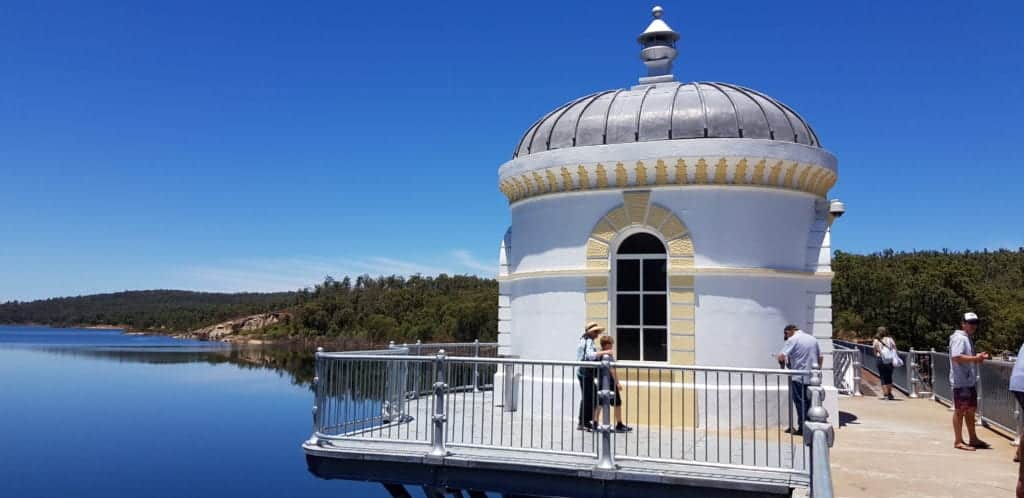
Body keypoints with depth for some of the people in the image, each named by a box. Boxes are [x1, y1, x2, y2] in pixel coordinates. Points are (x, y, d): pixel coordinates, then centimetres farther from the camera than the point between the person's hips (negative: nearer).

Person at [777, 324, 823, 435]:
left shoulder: (793, 339, -10)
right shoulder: (812, 338, 12)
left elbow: (782, 356, -18)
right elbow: (820, 357, 15)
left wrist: (780, 359, 4)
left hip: (799, 377, -6)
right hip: (813, 377, 6)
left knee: (800, 402, 0)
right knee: (809, 402, 14)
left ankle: (802, 428, 3)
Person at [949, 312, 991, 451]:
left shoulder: (967, 338, 19)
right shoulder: (959, 338, -13)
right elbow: (956, 357, -25)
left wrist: (977, 357, 9)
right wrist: (975, 358, -22)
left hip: (970, 381, 10)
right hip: (961, 381, -10)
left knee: (971, 409, 16)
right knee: (960, 410, -4)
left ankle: (973, 439, 26)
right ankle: (958, 441, 2)